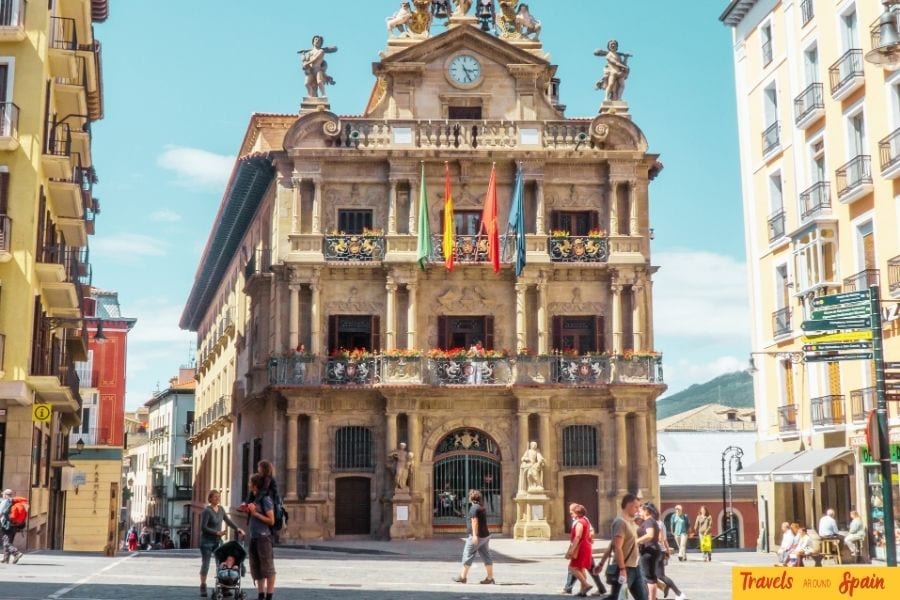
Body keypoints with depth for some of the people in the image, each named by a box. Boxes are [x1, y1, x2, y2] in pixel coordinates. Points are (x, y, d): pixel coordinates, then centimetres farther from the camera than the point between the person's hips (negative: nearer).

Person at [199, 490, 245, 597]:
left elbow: (228, 521, 10)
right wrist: (217, 532, -20)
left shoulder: (221, 509, 6)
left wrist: (237, 528, -4)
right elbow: (203, 527, -16)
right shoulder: (207, 511, -14)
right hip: (207, 541, -6)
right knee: (205, 563, 0)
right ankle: (203, 587, 7)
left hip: (217, 541, 6)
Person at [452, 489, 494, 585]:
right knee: (486, 557, 6)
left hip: (476, 536, -9)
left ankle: (463, 576, 8)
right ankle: (490, 577, 3)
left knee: (468, 555, 1)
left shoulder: (474, 508, -12)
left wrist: (474, 535, -28)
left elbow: (474, 521, -22)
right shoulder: (482, 508, 17)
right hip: (485, 535, 9)